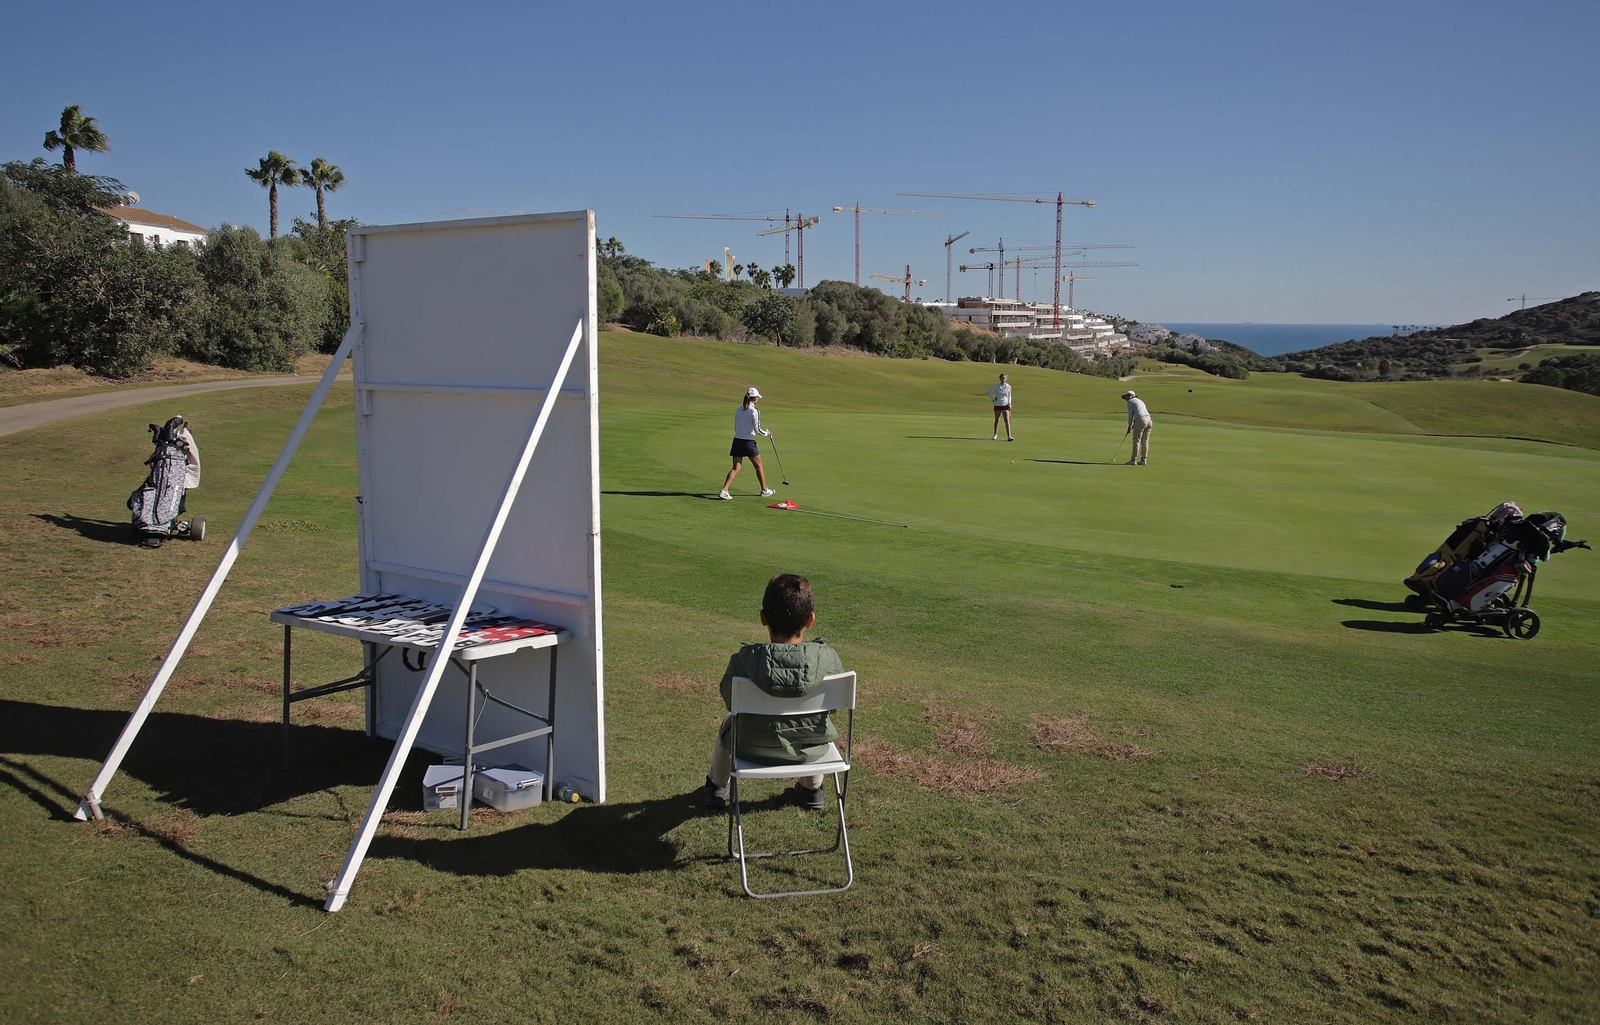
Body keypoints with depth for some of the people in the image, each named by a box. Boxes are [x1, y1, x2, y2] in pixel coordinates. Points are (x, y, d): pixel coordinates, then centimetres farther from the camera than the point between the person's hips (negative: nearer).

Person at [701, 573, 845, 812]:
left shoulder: (744, 660, -25)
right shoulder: (827, 658, -22)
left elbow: (730, 701, -8)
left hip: (754, 751, -1)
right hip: (811, 750, 1)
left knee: (727, 723, 33)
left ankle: (716, 787, 55)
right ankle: (812, 790, 50)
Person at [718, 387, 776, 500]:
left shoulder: (738, 410, 7)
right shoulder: (754, 411, -12)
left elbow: (736, 428, 12)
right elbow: (757, 430, -12)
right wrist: (767, 434, 5)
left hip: (737, 441, 5)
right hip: (748, 442, -5)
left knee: (735, 468, 5)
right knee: (758, 466, 14)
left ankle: (724, 490, -10)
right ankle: (764, 490, 27)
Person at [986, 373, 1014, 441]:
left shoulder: (1008, 387, 2)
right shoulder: (996, 386, -3)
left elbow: (1009, 396, 13)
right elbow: (988, 392, 6)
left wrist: (1009, 404, 3)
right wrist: (993, 398, -1)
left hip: (1005, 405, 0)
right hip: (997, 405, 0)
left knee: (1007, 421, -11)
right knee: (997, 420, 10)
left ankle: (1009, 436, -17)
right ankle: (995, 435, 26)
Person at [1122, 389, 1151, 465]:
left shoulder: (1130, 402, 5)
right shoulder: (1140, 401, 28)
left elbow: (1130, 414, 1)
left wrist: (1129, 426, 11)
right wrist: (1133, 425, 26)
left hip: (1140, 421, -8)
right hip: (1148, 420, 8)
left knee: (1136, 441, -4)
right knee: (1145, 441, 9)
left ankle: (1133, 460, -3)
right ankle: (1143, 460, 10)